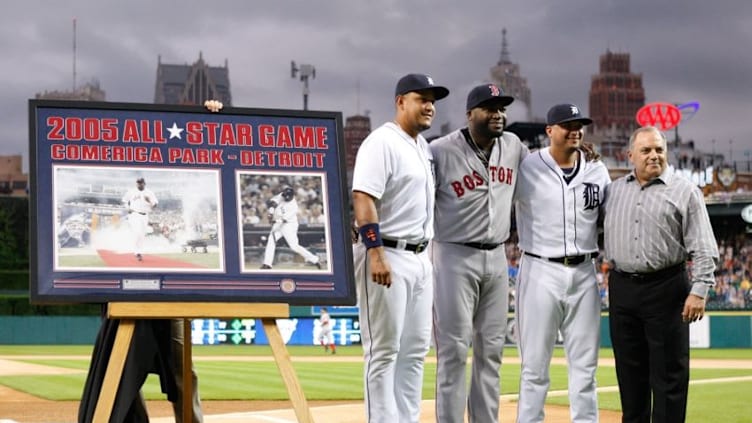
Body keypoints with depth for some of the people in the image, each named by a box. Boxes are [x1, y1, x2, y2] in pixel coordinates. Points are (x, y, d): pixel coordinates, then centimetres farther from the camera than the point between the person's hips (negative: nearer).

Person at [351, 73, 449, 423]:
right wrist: (376, 254, -27)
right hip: (387, 255, -9)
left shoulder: (423, 146, 16)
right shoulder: (382, 142, -12)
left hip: (420, 258, 9)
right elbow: (363, 198, -20)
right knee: (384, 351, -5)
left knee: (415, 350, 11)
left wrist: (425, 253, 17)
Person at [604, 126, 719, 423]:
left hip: (665, 289, -4)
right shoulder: (615, 189, 12)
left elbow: (704, 249, -6)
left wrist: (699, 290, -15)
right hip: (622, 287, 4)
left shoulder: (685, 192, -1)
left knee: (669, 372, -2)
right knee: (630, 370, 11)